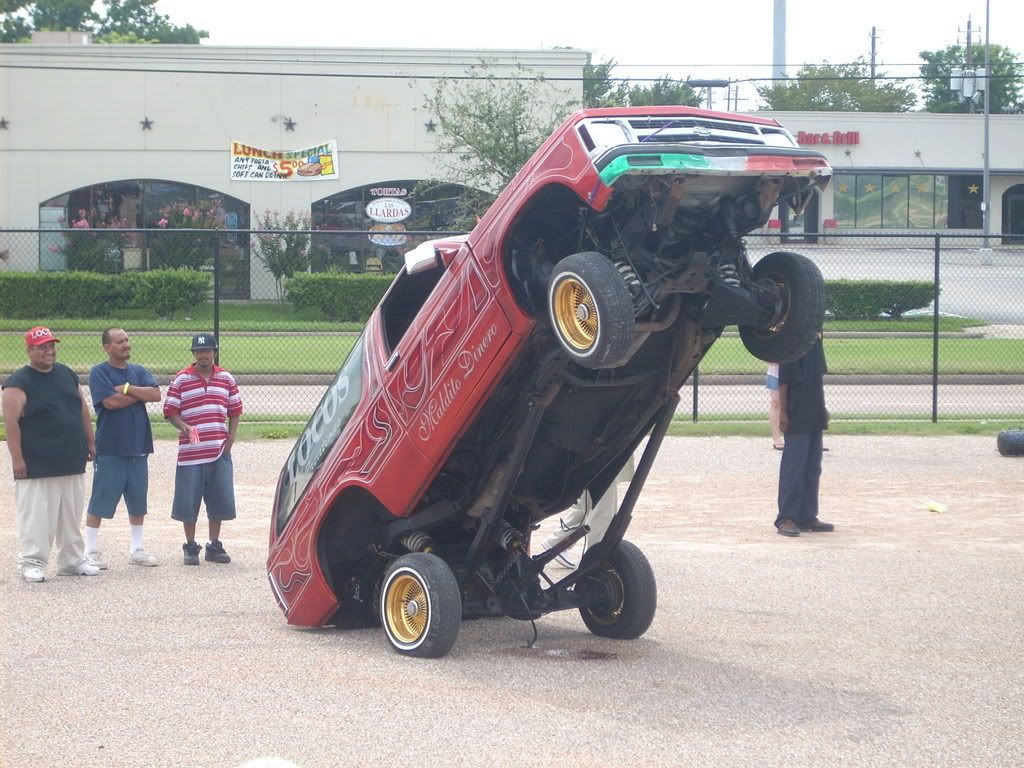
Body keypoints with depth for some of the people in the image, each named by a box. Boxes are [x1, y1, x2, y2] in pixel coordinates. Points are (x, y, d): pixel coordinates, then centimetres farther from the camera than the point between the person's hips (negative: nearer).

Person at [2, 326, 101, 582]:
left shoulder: (67, 375, 12)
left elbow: (83, 410, 19)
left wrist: (89, 442, 16)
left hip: (73, 463, 7)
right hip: (36, 465, -7)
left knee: (71, 517, 13)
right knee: (36, 516, -6)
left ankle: (72, 561, 23)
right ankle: (32, 563, 1)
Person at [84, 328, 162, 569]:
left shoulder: (139, 372, 11)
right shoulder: (99, 373, -5)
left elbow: (156, 394, -4)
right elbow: (110, 401, -19)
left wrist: (127, 389, -12)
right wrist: (140, 394, -7)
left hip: (138, 448, 5)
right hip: (109, 450, -5)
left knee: (138, 502, 12)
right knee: (100, 501, -2)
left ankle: (136, 549, 23)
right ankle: (90, 551, 6)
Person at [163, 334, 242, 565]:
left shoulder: (226, 379, 8)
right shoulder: (181, 379, -1)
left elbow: (235, 411, 14)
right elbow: (170, 411, -1)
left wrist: (230, 438, 4)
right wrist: (184, 427, -18)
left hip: (219, 451, 3)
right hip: (190, 451, -3)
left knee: (219, 501, 7)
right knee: (188, 502, 1)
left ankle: (214, 546, 19)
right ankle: (191, 547, 13)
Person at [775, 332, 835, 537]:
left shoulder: (816, 342, 12)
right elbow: (783, 380, -14)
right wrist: (783, 412, -16)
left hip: (815, 418, 8)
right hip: (797, 417, -8)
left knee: (813, 468, 11)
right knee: (793, 467, -5)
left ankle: (807, 517, 17)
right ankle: (786, 518, 0)